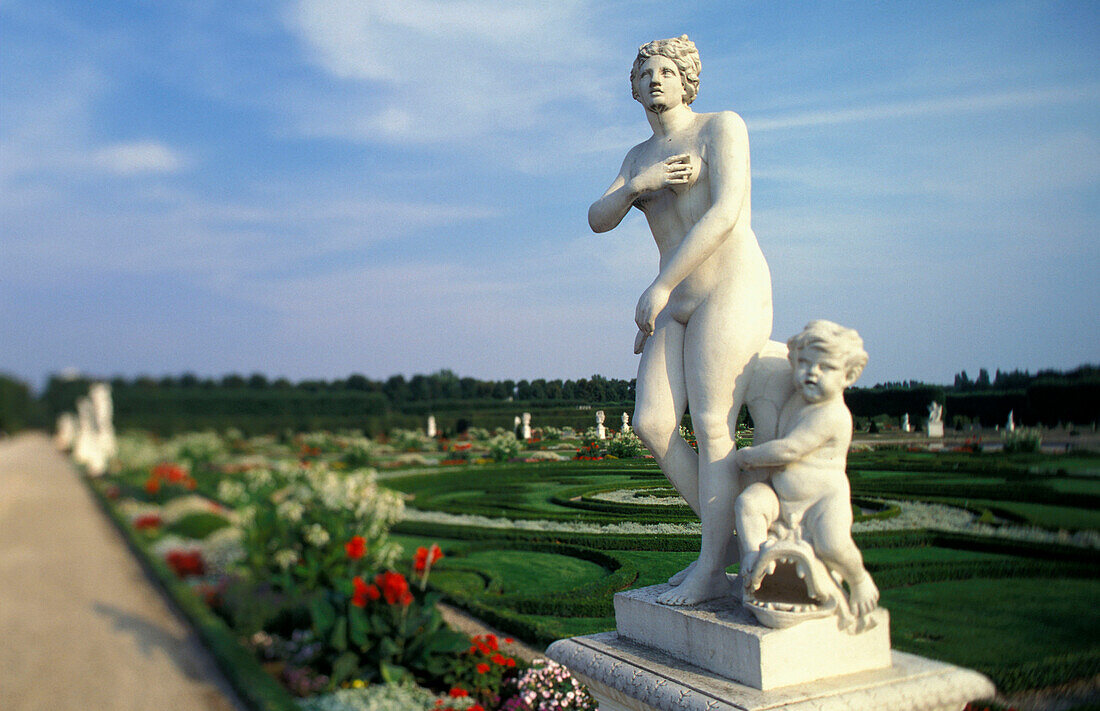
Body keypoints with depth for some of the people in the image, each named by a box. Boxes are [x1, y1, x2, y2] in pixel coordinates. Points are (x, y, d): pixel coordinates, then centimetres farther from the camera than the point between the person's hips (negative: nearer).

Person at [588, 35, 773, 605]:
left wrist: (659, 286, -21)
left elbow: (727, 212, -19)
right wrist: (638, 184, -15)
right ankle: (724, 536, 11)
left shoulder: (722, 126, -4)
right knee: (651, 424, -4)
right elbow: (598, 220, 7)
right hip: (678, 306, 7)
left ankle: (710, 570, -1)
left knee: (711, 429, -11)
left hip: (731, 291, -7)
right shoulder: (640, 156, 20)